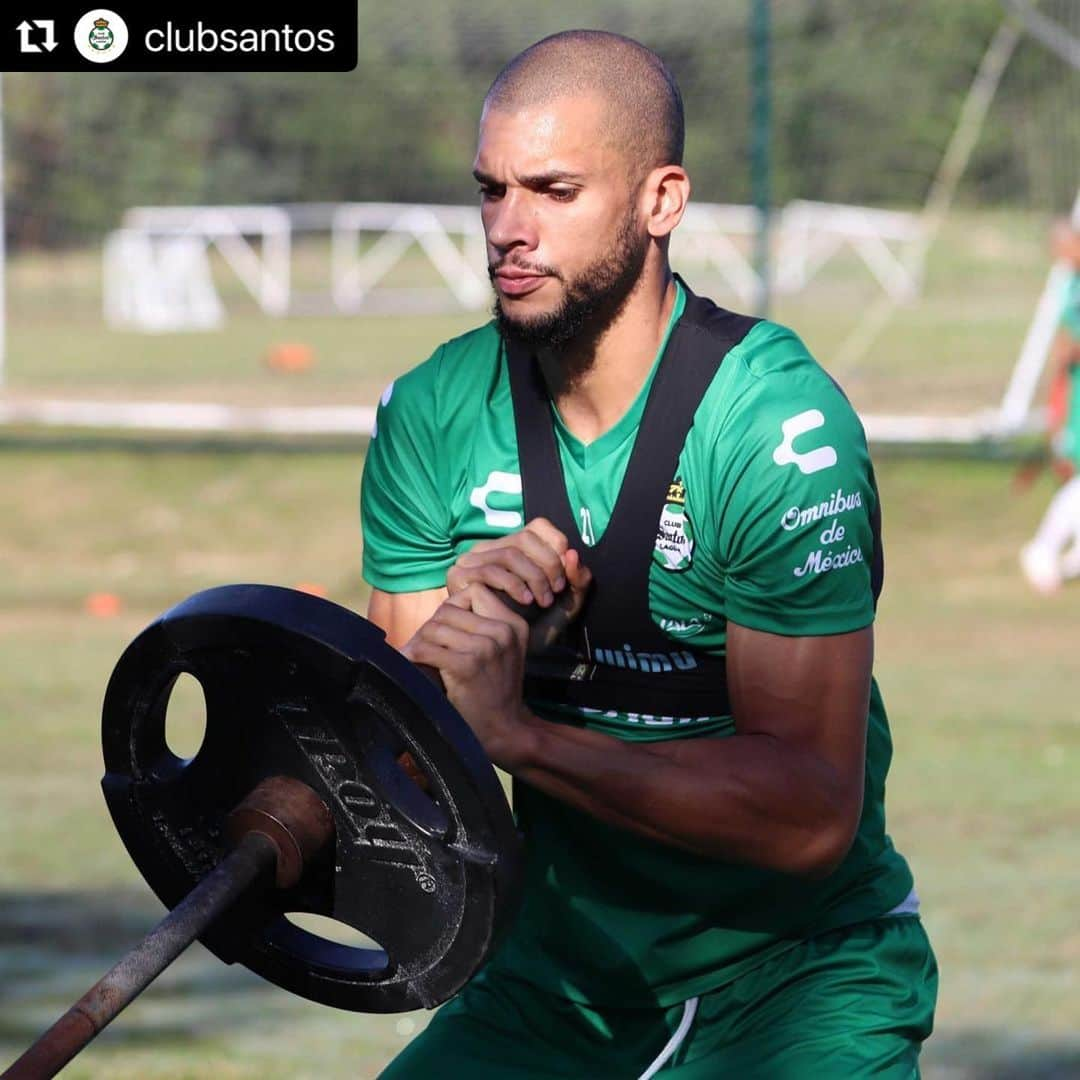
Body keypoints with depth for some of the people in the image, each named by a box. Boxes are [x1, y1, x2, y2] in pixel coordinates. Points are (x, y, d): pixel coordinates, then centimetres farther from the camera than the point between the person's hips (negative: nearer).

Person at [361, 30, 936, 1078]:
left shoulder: (778, 426, -18)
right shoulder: (431, 416, -2)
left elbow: (813, 813, -25)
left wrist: (515, 730, -31)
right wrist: (454, 631, -22)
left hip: (795, 981, -4)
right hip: (562, 975, 4)